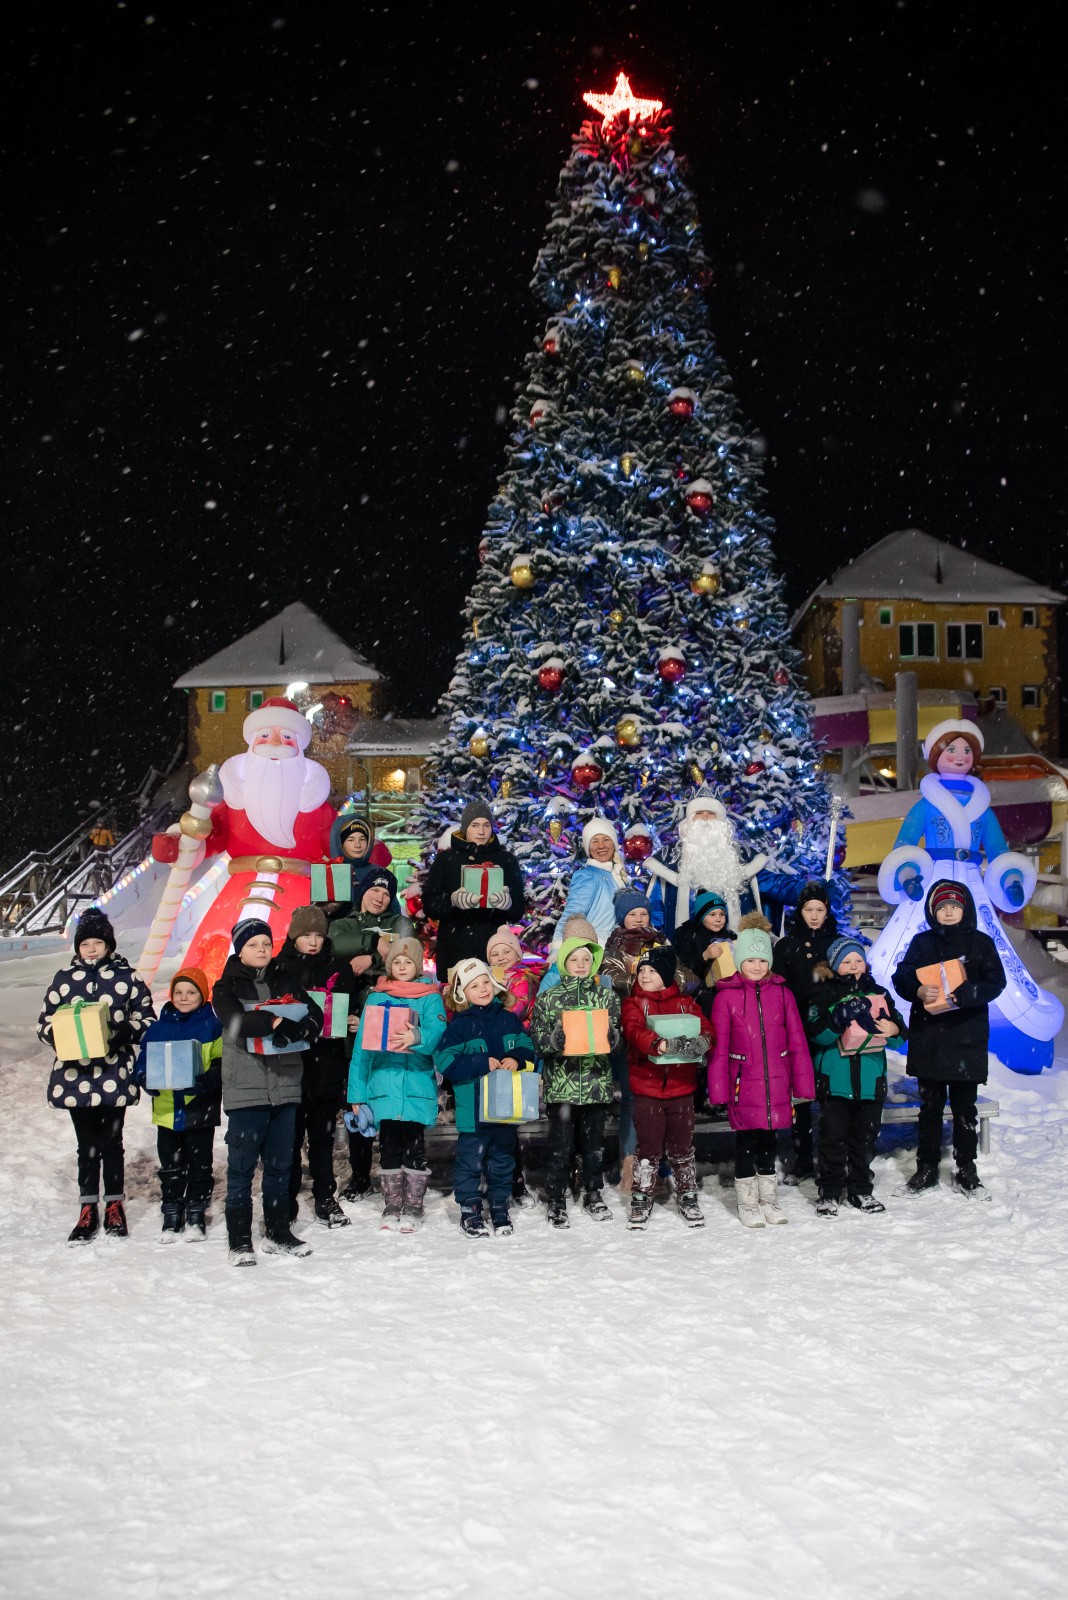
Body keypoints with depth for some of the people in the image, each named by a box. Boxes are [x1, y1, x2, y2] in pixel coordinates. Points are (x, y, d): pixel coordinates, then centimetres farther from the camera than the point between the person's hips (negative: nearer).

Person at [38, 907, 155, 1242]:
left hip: (114, 1075, -2)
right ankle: (87, 1211, 16)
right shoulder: (64, 979, 8)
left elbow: (147, 1017, 4)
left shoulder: (126, 977, 2)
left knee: (111, 1142, 6)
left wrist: (125, 1032, -15)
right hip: (74, 1077, 2)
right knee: (87, 1145, 8)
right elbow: (44, 1023, 10)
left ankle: (114, 1208, 19)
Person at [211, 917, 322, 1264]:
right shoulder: (227, 987, 2)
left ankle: (278, 1233, 21)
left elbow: (314, 1015, 2)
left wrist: (298, 1028, -19)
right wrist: (277, 1022, -24)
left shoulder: (285, 980, 13)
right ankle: (240, 1241, 4)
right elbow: (237, 1022, -17)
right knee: (241, 1167, -2)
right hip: (245, 1088, -4)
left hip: (285, 1086, 4)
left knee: (280, 1165, 11)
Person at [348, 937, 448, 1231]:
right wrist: (357, 1091, 3)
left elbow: (437, 1030, -12)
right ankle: (392, 1207, 14)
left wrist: (417, 1037, -35)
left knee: (414, 1146, 1)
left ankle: (413, 1207, 10)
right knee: (390, 1146, 6)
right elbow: (362, 1045, 8)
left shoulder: (430, 997, 5)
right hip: (383, 1084, 2)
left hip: (418, 1083, -2)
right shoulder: (376, 998, 10)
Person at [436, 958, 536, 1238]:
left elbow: (528, 1047, 10)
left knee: (502, 1159, 14)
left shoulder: (509, 1020, 7)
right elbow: (446, 1063, -13)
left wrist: (517, 1059, -12)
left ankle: (499, 1207, 26)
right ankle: (469, 1209, 13)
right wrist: (482, 1063, -20)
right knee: (470, 1159, 2)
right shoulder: (459, 1026, -6)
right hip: (473, 1108, -4)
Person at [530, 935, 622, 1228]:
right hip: (560, 1084, -2)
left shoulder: (607, 996, 8)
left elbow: (616, 1037, 7)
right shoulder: (548, 999, 3)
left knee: (594, 1143, 10)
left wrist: (607, 1034, -15)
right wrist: (556, 1036, -19)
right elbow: (537, 1039, 0)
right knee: (560, 1146, 1)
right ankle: (556, 1200, 12)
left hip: (596, 1084, 2)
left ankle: (594, 1195, 25)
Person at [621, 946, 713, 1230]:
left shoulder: (685, 1003, 9)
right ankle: (641, 1201, 18)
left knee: (682, 1147, 10)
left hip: (681, 1087, 2)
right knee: (649, 1148, 4)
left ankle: (688, 1199, 23)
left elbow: (705, 1028, -4)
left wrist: (701, 1041, -29)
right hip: (647, 1087, -1)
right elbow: (634, 1031, -18)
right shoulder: (633, 1003, 2)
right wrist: (658, 1044, -37)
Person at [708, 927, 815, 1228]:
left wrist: (802, 1083, 3)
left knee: (768, 1137, 12)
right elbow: (718, 1047, -2)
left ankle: (768, 1197, 26)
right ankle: (747, 1200, 19)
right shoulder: (726, 996, -3)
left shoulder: (782, 993, 4)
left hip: (776, 1081, 2)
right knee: (746, 1138, 4)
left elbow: (797, 1041, 6)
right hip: (744, 1082, -2)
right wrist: (718, 1088, -6)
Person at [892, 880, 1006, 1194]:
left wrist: (965, 994, -23)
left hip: (967, 1037, -2)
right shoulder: (921, 942, 9)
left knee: (964, 1106, 5)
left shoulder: (981, 942, 4)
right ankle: (927, 1166, 16)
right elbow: (901, 978, 3)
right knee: (930, 1106, 8)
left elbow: (995, 982, -6)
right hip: (927, 1036, 2)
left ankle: (966, 1167, 15)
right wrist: (918, 991, -19)